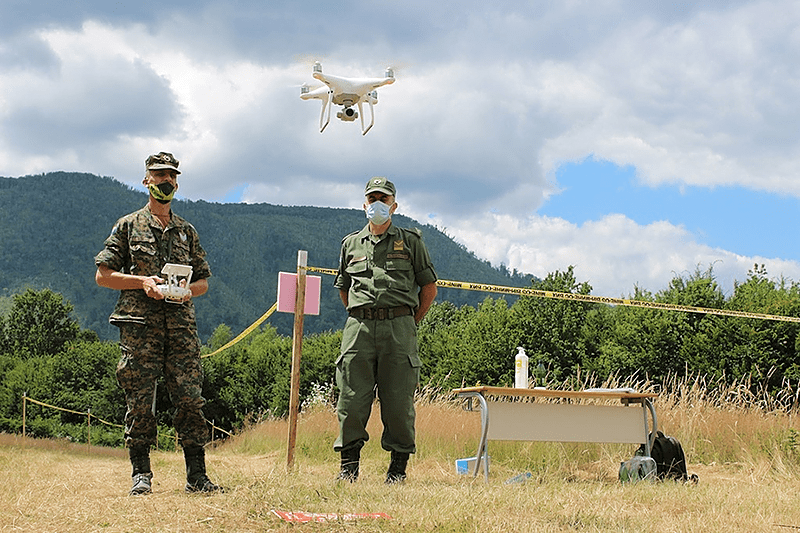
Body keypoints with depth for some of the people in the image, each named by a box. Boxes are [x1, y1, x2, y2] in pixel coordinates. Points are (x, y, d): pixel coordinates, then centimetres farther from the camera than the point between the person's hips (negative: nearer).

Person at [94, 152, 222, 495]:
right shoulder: (128, 226, 9)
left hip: (181, 324, 3)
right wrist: (142, 281, -10)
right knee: (140, 403, -3)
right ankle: (141, 475, 4)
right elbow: (103, 275, 4)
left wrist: (189, 289, -3)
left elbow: (203, 281, 20)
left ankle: (197, 476, -1)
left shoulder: (187, 232, 19)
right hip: (139, 325, -2)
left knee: (191, 399, -4)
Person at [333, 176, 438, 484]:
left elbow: (429, 287, 12)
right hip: (358, 327, 2)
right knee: (352, 398, -3)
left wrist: (412, 322, 7)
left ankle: (398, 467, 6)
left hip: (398, 328, -2)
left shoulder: (410, 242, 10)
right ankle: (349, 465, 6)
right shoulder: (351, 244, 17)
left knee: (398, 399, -2)